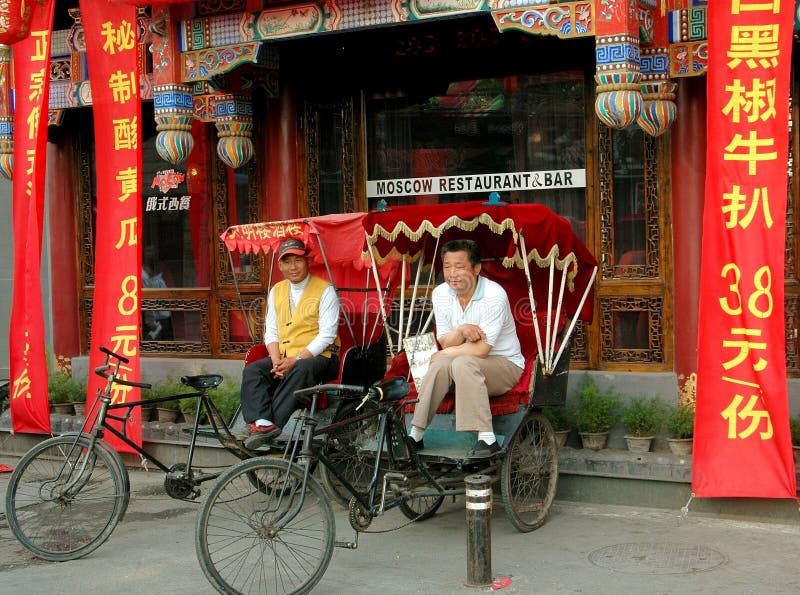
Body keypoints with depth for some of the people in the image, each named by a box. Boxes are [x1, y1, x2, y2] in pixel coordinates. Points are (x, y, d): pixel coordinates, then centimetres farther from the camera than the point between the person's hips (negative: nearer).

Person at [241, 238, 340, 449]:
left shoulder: (325, 290, -3)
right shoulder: (276, 292, 15)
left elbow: (326, 335, -11)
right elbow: (271, 332, 11)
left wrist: (296, 359, -19)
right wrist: (276, 361, -9)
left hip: (317, 357, -6)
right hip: (283, 358, 6)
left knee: (300, 370, -37)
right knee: (252, 371, -20)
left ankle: (274, 423, -38)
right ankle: (262, 423, -36)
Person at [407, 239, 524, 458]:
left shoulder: (494, 296, -22)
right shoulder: (440, 294, -2)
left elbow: (481, 350, -22)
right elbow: (445, 342, -1)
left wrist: (444, 354, -8)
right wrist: (461, 331, -24)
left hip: (505, 364, -5)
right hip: (467, 369, 5)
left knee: (463, 363, -33)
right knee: (441, 364, -26)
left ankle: (487, 438, -34)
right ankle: (416, 434, -21)